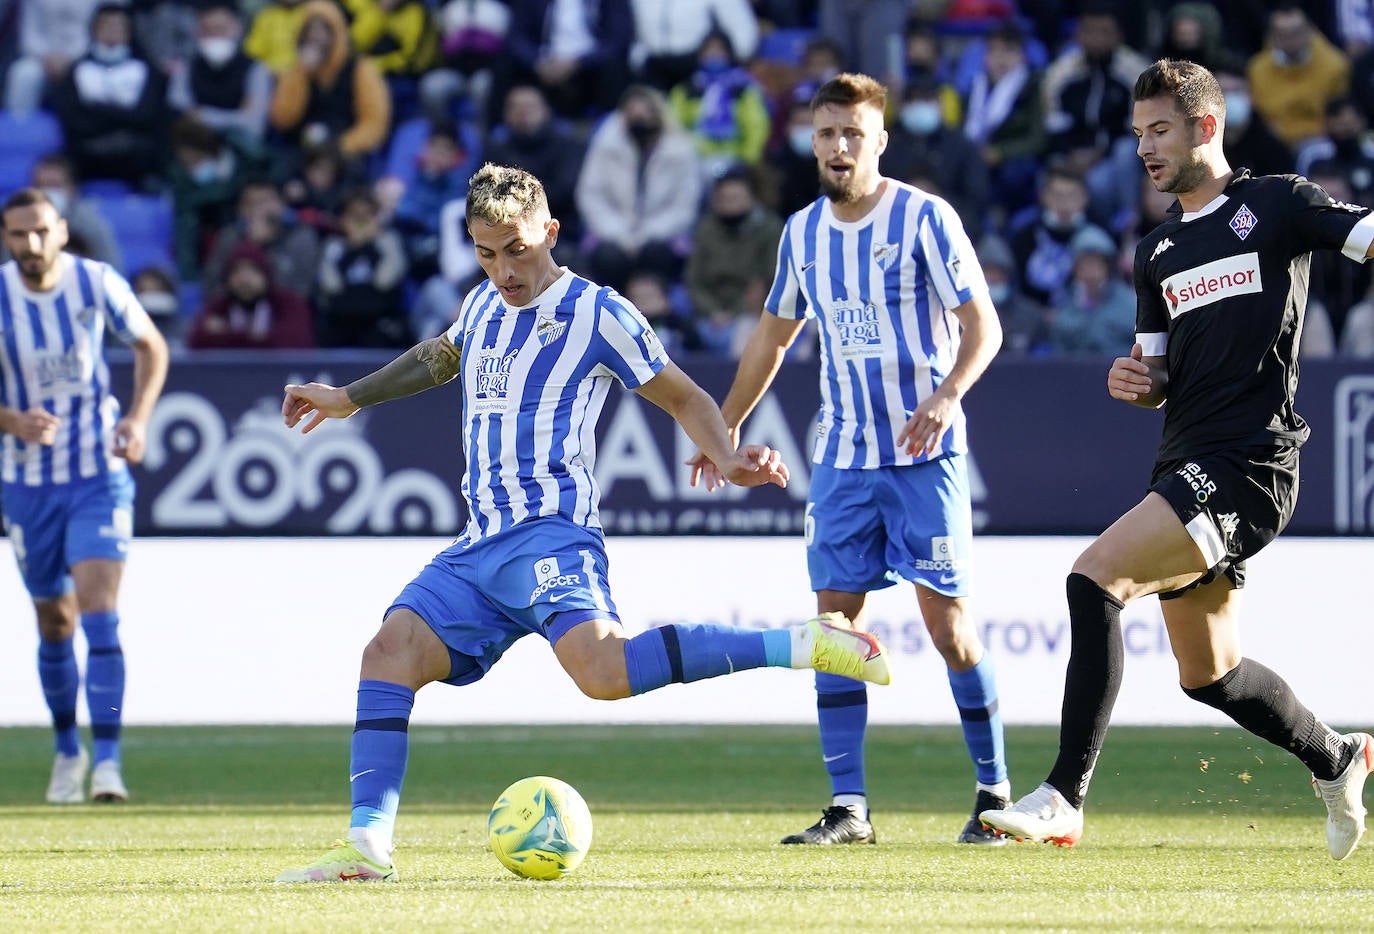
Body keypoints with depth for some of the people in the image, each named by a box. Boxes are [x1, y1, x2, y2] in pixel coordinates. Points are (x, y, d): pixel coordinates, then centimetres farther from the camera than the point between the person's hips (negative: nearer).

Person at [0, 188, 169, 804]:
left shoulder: (98, 283, -9)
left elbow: (150, 346, 8)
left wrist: (139, 417, -7)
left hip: (100, 476, -1)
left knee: (100, 615, -16)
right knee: (55, 626, 10)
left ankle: (107, 759, -20)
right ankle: (67, 751, 30)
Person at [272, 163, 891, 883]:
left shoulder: (597, 313, 0)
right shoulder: (484, 305, 20)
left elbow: (683, 398, 5)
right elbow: (438, 357, 44)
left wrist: (725, 458, -13)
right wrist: (348, 398, 51)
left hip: (550, 533, -7)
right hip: (480, 546, 7)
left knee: (602, 669, -32)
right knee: (391, 648, -12)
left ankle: (802, 646, -24)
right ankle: (368, 845, -17)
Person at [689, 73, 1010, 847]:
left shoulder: (925, 218, -8)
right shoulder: (803, 232, 9)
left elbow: (983, 325, -10)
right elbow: (774, 334, 22)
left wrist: (947, 395, -27)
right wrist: (724, 426, 22)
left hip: (925, 452, -5)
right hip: (843, 456, 5)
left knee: (948, 620, -6)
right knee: (835, 618, -2)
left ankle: (996, 792, 6)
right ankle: (848, 807, 0)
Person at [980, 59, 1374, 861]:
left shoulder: (1278, 206, 0)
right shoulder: (1159, 253, 19)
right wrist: (1135, 382, 2)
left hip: (1249, 462, -8)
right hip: (1187, 464, 8)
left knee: (1096, 577, -23)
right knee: (1208, 676, 14)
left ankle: (1064, 799, -24)